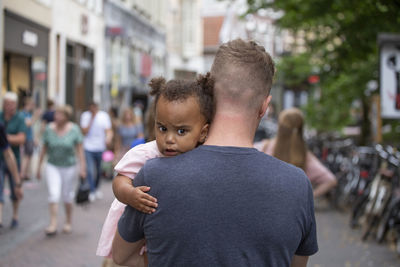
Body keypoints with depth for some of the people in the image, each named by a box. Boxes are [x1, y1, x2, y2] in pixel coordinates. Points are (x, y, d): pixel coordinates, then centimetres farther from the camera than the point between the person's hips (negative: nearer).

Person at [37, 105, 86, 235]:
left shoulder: (74, 129, -9)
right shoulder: (49, 129, -5)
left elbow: (79, 149, -6)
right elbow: (44, 148, 3)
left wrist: (82, 166, -11)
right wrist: (39, 166, 6)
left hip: (69, 167, -1)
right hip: (52, 166, 1)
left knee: (67, 196, 9)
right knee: (53, 194, -11)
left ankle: (68, 222, 27)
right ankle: (53, 224, -10)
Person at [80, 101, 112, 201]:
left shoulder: (104, 116, -2)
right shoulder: (85, 116, -4)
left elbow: (109, 130, -6)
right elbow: (84, 132, -12)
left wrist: (108, 138, -28)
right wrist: (92, 119, -17)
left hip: (100, 147, 2)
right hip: (88, 147, -2)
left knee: (99, 170, 13)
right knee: (90, 170, -11)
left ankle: (96, 188, 35)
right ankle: (92, 191, -1)